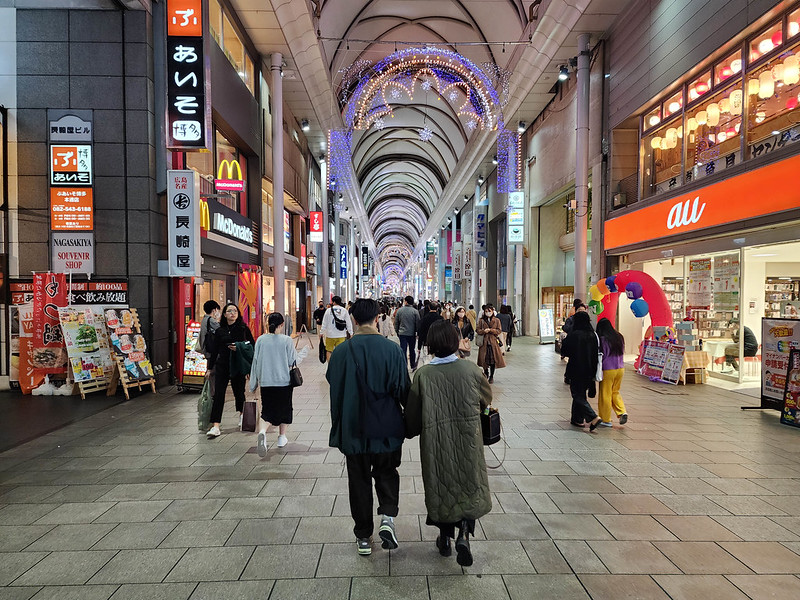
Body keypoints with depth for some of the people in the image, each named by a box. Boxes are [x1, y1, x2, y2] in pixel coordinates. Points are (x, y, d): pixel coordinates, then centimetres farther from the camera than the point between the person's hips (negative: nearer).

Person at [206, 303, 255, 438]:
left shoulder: (243, 328, 2)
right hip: (222, 366, 1)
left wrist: (239, 348, -13)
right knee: (218, 395, -7)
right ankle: (215, 426, -8)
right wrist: (210, 368, 12)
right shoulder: (219, 331, 7)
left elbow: (252, 346, 4)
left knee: (239, 393, 10)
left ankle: (241, 417, 36)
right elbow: (214, 350, 11)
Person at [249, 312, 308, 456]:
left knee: (267, 411, 5)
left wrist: (253, 384, 12)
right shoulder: (287, 340, -10)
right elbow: (293, 361, -4)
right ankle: (282, 437, 25)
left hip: (266, 382, 2)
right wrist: (304, 352, 16)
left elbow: (255, 362, 3)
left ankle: (262, 432, -23)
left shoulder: (261, 340, -2)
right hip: (284, 381, -2)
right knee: (284, 409, 17)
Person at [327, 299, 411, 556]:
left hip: (353, 429, 1)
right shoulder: (392, 349, -13)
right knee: (387, 473, 22)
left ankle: (363, 537, 25)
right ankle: (387, 517, 2)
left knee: (359, 481, 16)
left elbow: (335, 392, 1)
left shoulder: (341, 352, -9)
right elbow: (404, 390, -7)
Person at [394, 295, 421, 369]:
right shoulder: (415, 311, -8)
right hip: (412, 334, 0)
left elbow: (396, 323, 4)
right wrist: (417, 332, 8)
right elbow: (418, 323, -5)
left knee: (403, 350, 3)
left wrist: (397, 331, 16)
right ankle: (413, 366, 25)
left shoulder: (399, 311, -3)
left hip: (402, 333, 0)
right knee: (412, 350, 14)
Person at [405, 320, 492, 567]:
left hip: (435, 441, 0)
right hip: (467, 440, 0)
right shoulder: (470, 370, -10)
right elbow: (487, 398, 8)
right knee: (470, 485, 15)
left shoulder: (423, 375, -14)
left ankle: (445, 538, 31)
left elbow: (413, 414, -6)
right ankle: (464, 534, -1)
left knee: (441, 485, 18)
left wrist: (410, 432, 15)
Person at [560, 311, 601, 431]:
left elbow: (564, 351, -11)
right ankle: (578, 419, 27)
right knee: (580, 393, 19)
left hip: (576, 370, -6)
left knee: (578, 395, 1)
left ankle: (593, 417, -14)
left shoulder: (573, 335, -17)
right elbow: (596, 353, 5)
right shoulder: (592, 335, 0)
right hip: (589, 370, 6)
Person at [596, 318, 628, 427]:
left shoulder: (603, 339, -15)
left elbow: (601, 355, -12)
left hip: (608, 370, -6)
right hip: (620, 368, 6)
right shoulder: (619, 337, 4)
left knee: (605, 394, 6)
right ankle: (622, 412, 6)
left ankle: (606, 420, 14)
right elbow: (622, 352, 12)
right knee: (615, 392, 23)